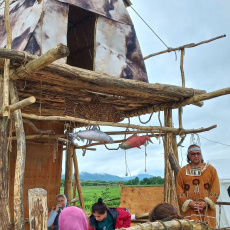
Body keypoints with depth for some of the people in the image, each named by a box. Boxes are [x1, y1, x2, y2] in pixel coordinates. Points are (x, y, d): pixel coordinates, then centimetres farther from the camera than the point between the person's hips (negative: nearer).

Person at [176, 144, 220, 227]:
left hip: (207, 209, 0)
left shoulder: (211, 169, 10)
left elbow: (216, 190, 4)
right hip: (190, 210, 0)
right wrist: (189, 203, -9)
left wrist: (206, 203, -9)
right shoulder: (182, 171, 11)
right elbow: (179, 191, 6)